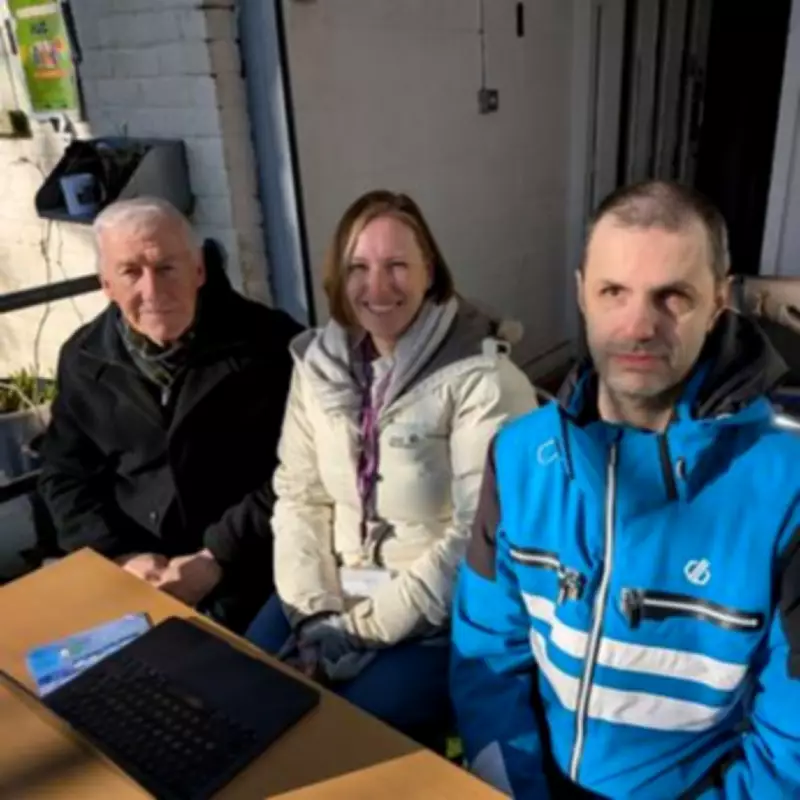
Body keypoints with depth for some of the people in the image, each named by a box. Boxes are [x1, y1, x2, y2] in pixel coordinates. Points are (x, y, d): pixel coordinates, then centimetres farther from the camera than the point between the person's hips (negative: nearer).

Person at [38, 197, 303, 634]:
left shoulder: (268, 344, -7)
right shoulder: (83, 358, 5)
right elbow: (65, 475, 10)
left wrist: (218, 557, -14)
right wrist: (120, 554, -5)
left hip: (241, 568, -3)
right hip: (129, 571, 4)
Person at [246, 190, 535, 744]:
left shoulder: (482, 378, -16)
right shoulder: (319, 363, 2)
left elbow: (479, 533, -18)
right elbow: (298, 496, 3)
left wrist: (368, 630, -16)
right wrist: (315, 612, -8)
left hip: (440, 616, -5)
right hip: (336, 592, 5)